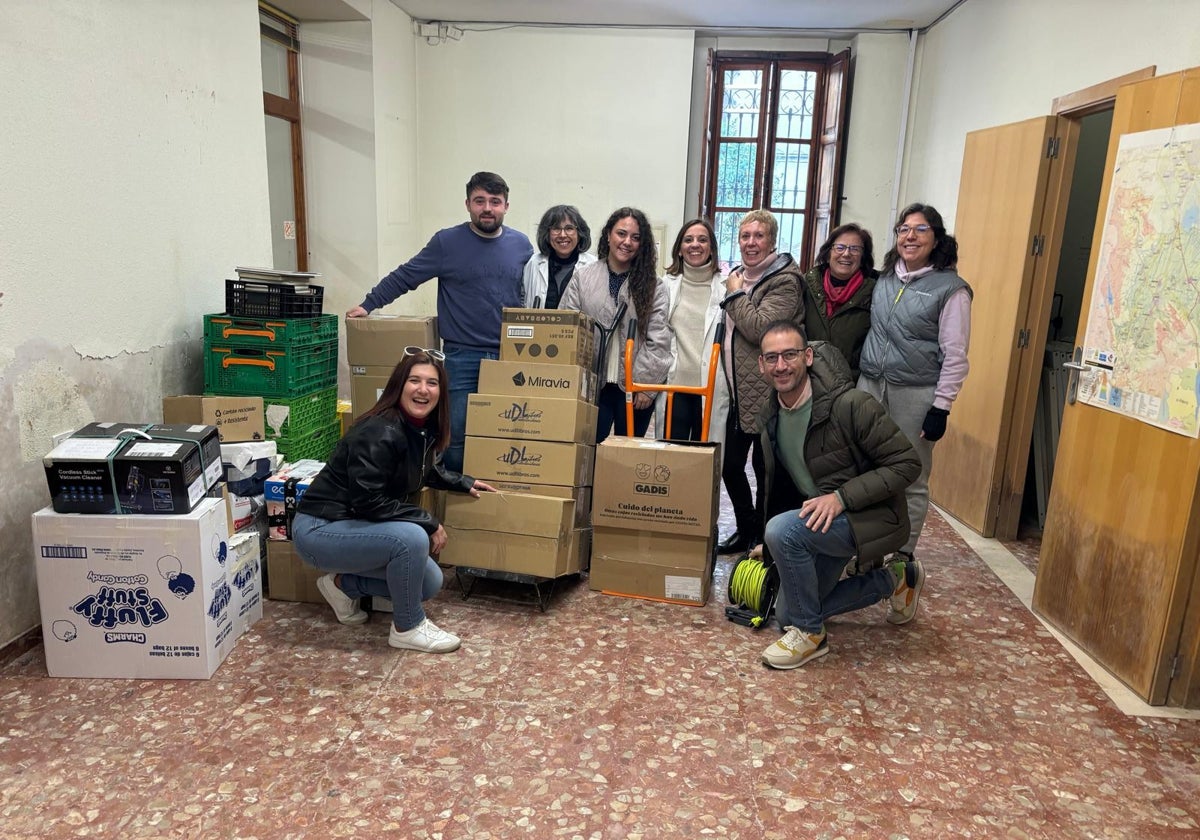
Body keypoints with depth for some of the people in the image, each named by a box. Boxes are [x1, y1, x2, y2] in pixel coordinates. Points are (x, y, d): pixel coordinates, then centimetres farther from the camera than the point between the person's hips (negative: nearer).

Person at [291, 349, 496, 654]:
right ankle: (407, 628, -9)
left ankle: (343, 584, 19)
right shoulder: (380, 432, -27)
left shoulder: (423, 429, 1)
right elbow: (367, 500, -30)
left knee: (430, 582, 5)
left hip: (357, 527, 9)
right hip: (320, 529, -9)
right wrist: (428, 522, -23)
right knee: (412, 536, -30)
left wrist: (464, 483, 20)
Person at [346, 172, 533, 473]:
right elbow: (404, 277, 5)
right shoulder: (447, 242, 0)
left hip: (509, 357, 2)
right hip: (461, 357, -2)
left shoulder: (521, 245, 8)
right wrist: (368, 305, 1)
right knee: (456, 435, 0)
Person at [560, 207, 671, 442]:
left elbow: (659, 341, 0)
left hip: (634, 386, 0)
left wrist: (647, 385, -7)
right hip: (591, 384, 0)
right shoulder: (582, 277, 6)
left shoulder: (653, 286, 5)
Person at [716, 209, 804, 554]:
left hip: (767, 393, -8)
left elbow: (761, 328, -25)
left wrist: (735, 295, -13)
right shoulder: (739, 276, 15)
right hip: (739, 392, 8)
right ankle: (746, 530, 29)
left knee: (765, 467, 3)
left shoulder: (784, 280, -11)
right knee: (731, 465, 12)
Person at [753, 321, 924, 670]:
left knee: (782, 530, -33)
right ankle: (893, 579, 26)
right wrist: (770, 549, 16)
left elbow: (906, 463, -20)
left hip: (868, 517, -8)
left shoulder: (850, 404, -24)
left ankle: (809, 633, -9)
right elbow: (778, 484, 13)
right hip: (818, 521, 8)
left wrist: (842, 497, -29)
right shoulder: (771, 415, -1)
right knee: (787, 615, 11)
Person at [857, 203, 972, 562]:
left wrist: (940, 408, -12)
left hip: (915, 394, -5)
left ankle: (903, 555, 18)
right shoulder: (885, 278, 10)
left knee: (911, 478, 4)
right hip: (870, 385, 5)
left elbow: (955, 355, -8)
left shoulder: (951, 288, -6)